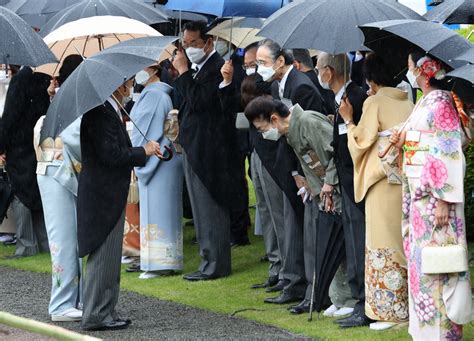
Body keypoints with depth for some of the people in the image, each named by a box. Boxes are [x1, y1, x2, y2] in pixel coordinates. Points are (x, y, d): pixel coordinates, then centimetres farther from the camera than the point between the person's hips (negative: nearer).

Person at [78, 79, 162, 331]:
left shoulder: (108, 111, 13)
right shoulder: (103, 114, -19)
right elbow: (112, 155, -24)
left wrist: (143, 151, 8)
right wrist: (144, 151, -12)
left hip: (107, 194, 11)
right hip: (105, 196, -11)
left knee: (108, 257, 15)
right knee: (104, 256, -5)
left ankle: (104, 312, 22)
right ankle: (96, 315, 0)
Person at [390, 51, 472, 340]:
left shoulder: (441, 103, -13)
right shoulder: (424, 103, 15)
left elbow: (449, 153, -18)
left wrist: (444, 201, -21)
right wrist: (404, 140, 9)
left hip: (434, 197, -10)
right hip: (418, 195, 10)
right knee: (420, 259, 11)